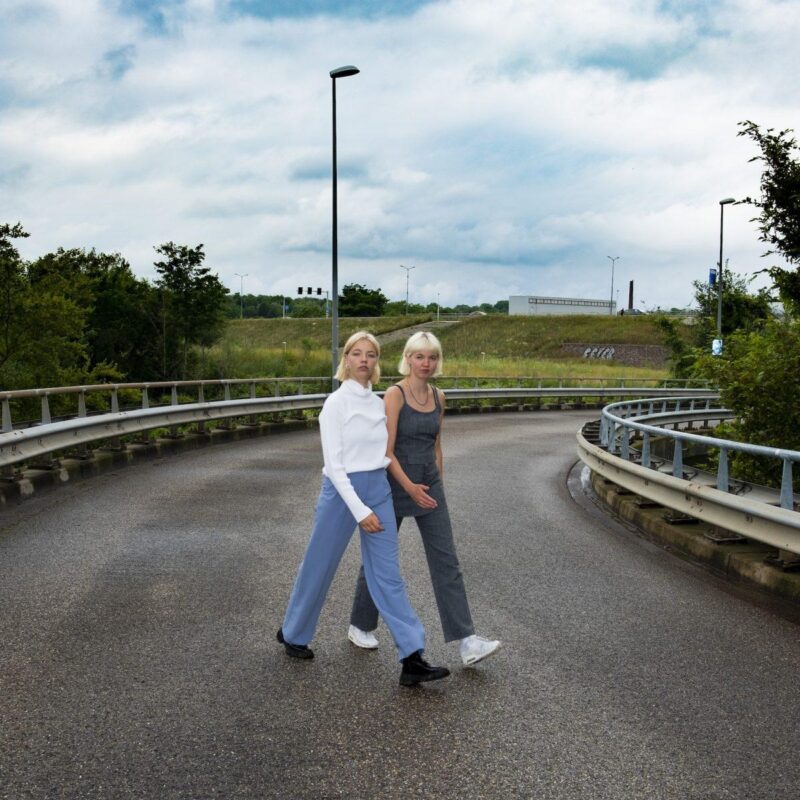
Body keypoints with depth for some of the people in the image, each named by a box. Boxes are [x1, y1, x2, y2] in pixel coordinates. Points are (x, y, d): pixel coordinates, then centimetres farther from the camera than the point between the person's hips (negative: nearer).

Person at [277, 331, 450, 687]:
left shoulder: (379, 403, 8)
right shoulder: (336, 402, -11)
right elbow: (333, 464, -16)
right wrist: (360, 510, -19)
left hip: (379, 490, 5)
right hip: (342, 491, -5)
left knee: (388, 575, 0)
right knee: (319, 568, 11)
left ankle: (412, 660, -4)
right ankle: (292, 633, 35)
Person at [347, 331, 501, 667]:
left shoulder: (438, 397, 6)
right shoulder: (395, 394, -14)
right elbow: (386, 450, -18)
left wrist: (437, 486, 16)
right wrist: (410, 488, -26)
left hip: (429, 484, 5)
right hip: (395, 484, -5)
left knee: (446, 561, -3)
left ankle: (467, 642, -5)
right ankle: (360, 626, 30)